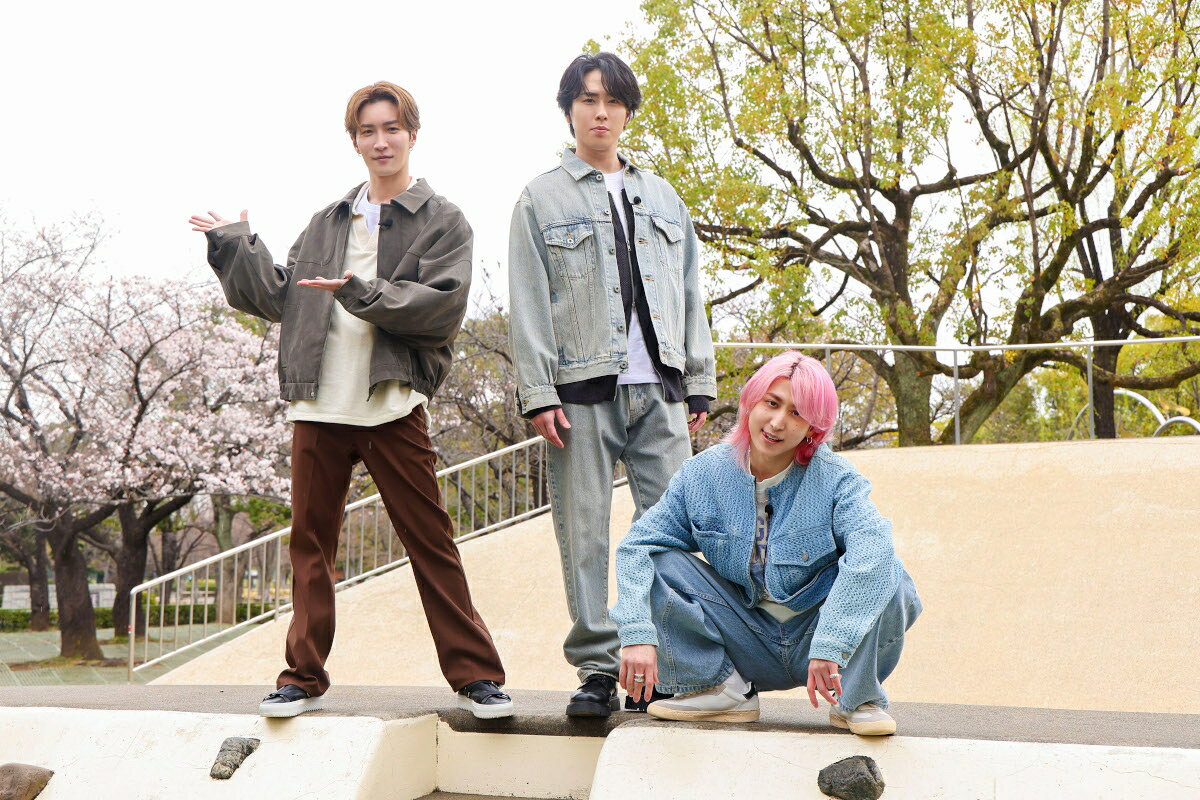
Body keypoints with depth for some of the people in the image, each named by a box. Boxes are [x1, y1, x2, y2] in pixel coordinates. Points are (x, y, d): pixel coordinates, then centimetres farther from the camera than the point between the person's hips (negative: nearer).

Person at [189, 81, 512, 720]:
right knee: (310, 544, 7)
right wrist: (232, 245, 11)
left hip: (392, 403, -4)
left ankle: (475, 677, 2)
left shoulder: (442, 222, 6)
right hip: (318, 403, 4)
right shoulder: (328, 223, 19)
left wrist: (361, 292, -17)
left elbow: (443, 307, -10)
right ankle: (305, 678, 17)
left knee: (431, 542, -3)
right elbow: (280, 298, 16)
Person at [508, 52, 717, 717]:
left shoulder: (662, 198, 20)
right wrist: (539, 394, -8)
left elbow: (690, 295, 18)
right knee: (585, 534, -3)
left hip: (660, 390, 3)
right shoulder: (542, 199, 9)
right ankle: (597, 670, 4)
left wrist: (699, 383, 10)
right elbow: (528, 305, 2)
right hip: (582, 390, -3)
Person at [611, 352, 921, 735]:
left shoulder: (835, 478, -14)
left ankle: (858, 699, -6)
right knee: (659, 564, -17)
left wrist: (829, 644, -45)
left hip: (811, 638, -2)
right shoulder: (703, 474, -5)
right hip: (747, 642, 2)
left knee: (886, 574, -29)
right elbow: (638, 544, -11)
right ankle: (719, 688, -3)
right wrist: (637, 633, -28)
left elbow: (871, 546, -34)